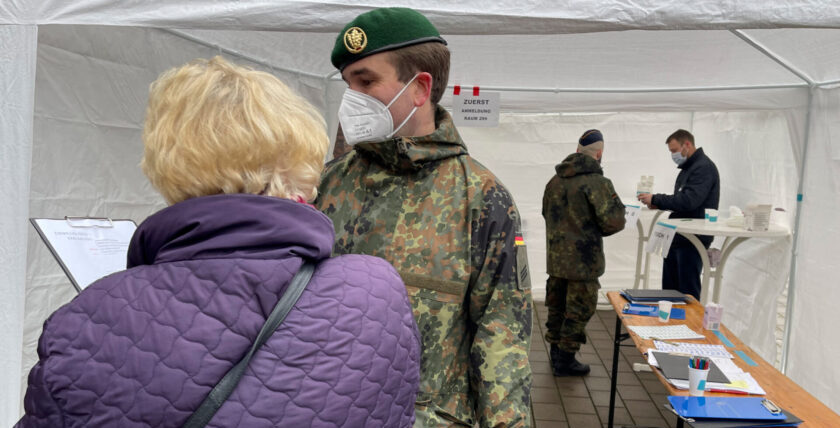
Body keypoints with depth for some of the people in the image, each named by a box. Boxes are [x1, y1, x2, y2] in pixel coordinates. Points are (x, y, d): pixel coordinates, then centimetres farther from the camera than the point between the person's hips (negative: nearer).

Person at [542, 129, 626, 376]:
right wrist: (617, 207, 4)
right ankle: (565, 360, 12)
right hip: (583, 261, -7)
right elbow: (613, 222, -18)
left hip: (555, 257, 7)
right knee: (579, 310, 5)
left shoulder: (555, 180, 6)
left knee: (556, 305, 18)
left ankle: (555, 353, 31)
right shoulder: (598, 182, -17)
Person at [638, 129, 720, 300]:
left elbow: (689, 200, -26)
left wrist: (655, 199, -19)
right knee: (669, 286, 15)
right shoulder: (688, 167, 17)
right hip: (678, 237, 10)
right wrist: (659, 204, 4)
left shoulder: (704, 167, -14)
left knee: (688, 288, -3)